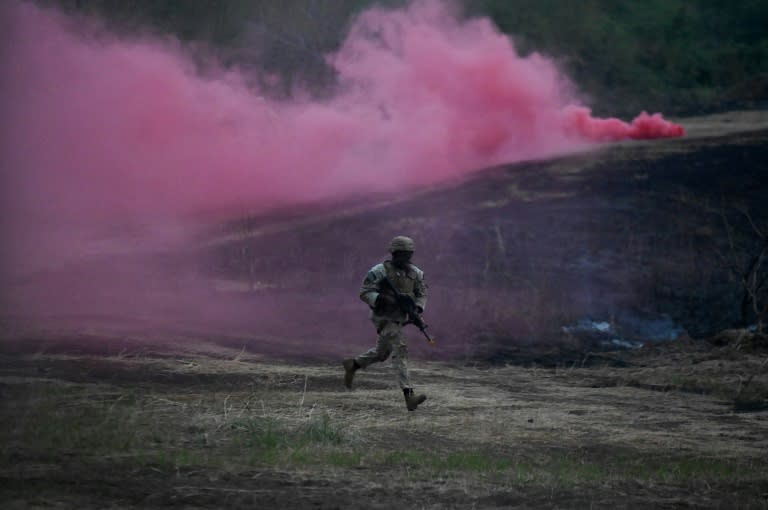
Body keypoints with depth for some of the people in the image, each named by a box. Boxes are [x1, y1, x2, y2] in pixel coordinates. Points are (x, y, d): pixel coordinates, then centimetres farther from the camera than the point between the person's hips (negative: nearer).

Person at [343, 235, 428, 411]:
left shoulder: (415, 273, 2)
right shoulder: (380, 271, -15)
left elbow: (421, 294, 8)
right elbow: (365, 293, -15)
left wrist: (417, 309, -13)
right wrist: (385, 300, -30)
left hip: (399, 319, 8)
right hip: (384, 319, -8)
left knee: (381, 353, 22)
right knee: (400, 351, -19)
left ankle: (352, 365, 49)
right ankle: (409, 396, -26)